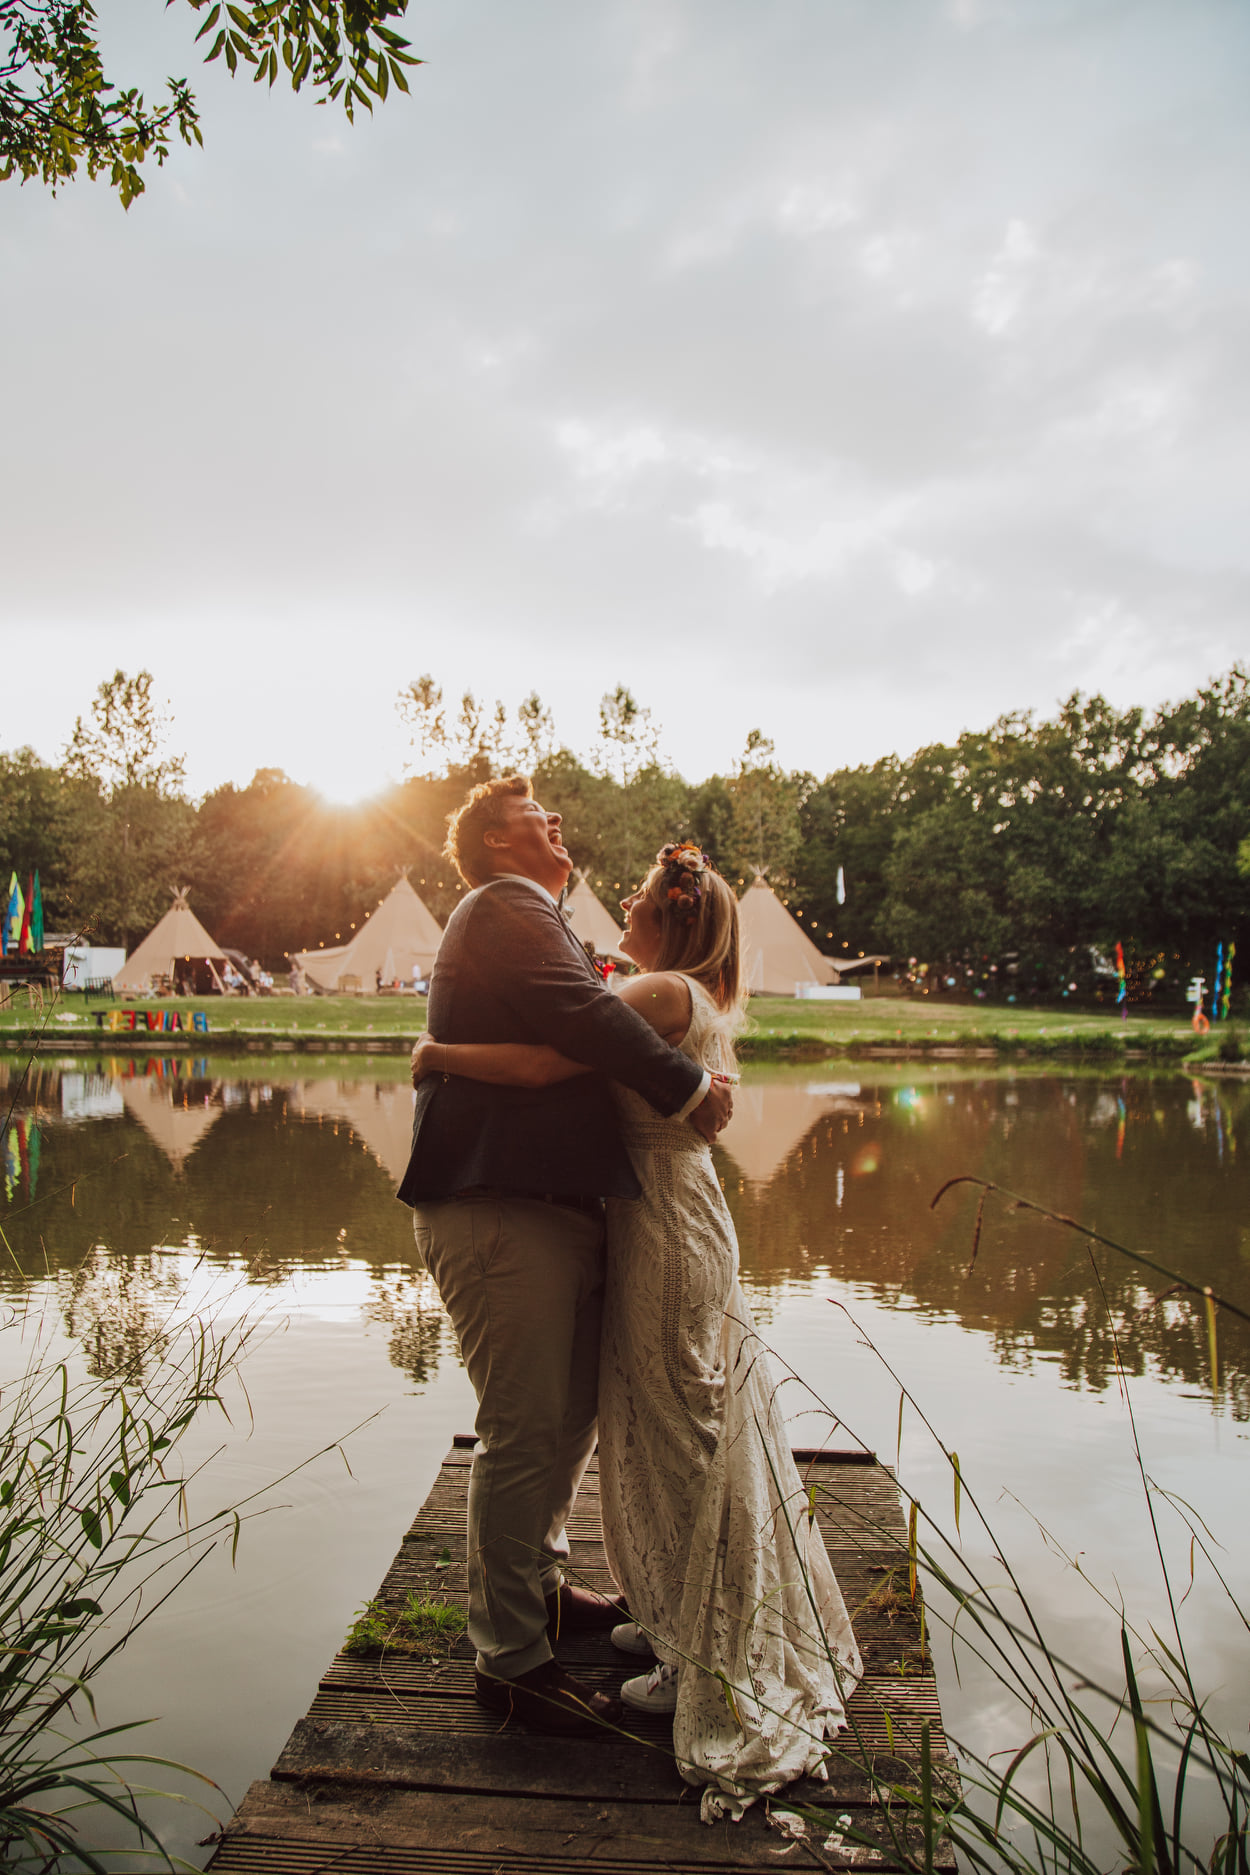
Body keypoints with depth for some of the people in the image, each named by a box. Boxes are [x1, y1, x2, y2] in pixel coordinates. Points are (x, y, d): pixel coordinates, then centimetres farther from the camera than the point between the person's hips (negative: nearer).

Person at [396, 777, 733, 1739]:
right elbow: (582, 1012, -21)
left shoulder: (529, 920, 26)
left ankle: (539, 1585, 38)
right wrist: (691, 1087, -13)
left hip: (553, 1208, 11)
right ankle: (511, 1657, 11)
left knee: (573, 1411, 20)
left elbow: (580, 1031, 25)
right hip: (498, 1211, -11)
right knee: (525, 1433, -3)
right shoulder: (506, 905, -8)